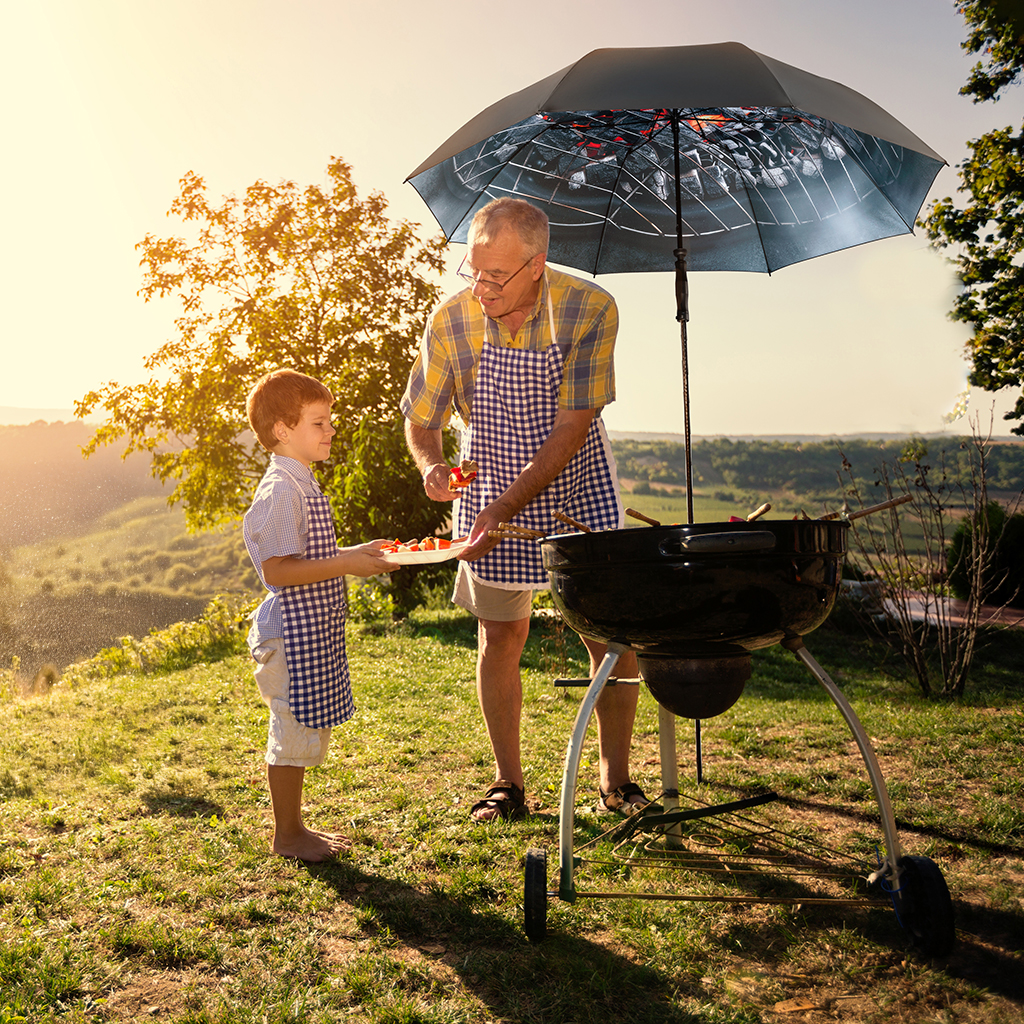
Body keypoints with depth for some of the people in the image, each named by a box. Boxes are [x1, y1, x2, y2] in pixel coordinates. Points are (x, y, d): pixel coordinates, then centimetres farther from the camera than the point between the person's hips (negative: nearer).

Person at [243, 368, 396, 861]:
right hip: (292, 633, -10)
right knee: (293, 732, 0)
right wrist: (346, 563, -23)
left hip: (314, 631, 10)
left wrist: (357, 553, 13)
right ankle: (287, 835, 14)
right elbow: (277, 569, -23)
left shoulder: (302, 486, 16)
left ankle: (294, 827, 28)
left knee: (303, 731, 17)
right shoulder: (281, 491, -17)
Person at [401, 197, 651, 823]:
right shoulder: (452, 321, -13)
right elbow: (421, 421, -2)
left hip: (578, 490, -1)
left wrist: (505, 508, -27)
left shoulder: (590, 310, -20)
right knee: (500, 636, 4)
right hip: (490, 492, 2)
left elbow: (571, 427, -22)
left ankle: (616, 779, 14)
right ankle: (509, 783, 18)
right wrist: (432, 465, -26)